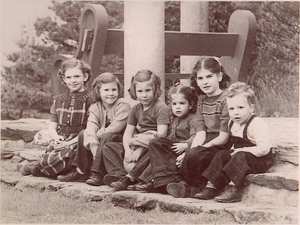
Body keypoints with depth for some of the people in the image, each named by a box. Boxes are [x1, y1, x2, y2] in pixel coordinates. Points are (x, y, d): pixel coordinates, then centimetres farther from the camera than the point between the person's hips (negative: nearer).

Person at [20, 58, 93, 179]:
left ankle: (34, 169, -6)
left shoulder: (89, 100, 3)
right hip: (60, 141, 4)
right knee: (49, 156, -31)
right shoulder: (59, 100, 20)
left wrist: (71, 142, -15)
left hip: (78, 142, -4)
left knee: (63, 158, -33)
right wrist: (56, 137, -5)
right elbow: (52, 127, 19)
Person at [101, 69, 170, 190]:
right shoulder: (135, 109, 14)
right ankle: (118, 174, -29)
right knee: (108, 147, -4)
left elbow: (161, 134, -18)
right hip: (135, 146, 7)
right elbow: (128, 132, 10)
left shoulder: (161, 108, -8)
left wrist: (140, 149, -23)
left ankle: (129, 178, -44)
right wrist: (127, 149, -13)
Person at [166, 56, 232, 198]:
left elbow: (223, 137, -15)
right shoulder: (202, 103, 14)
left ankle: (192, 187, -9)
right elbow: (200, 134, 3)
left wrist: (192, 152, -20)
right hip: (205, 147, 8)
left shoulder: (225, 101, -10)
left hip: (222, 148, -8)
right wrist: (190, 151, -19)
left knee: (193, 155, -34)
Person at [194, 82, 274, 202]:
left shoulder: (258, 124, -22)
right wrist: (234, 151, 1)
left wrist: (242, 151, -24)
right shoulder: (232, 124, 7)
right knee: (221, 155, -2)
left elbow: (263, 149, -29)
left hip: (262, 160, -9)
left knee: (241, 157, -32)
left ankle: (233, 189, -36)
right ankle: (212, 186, -7)